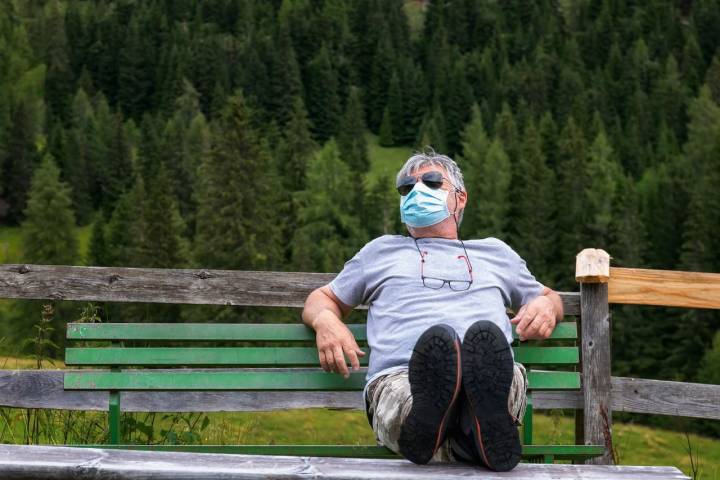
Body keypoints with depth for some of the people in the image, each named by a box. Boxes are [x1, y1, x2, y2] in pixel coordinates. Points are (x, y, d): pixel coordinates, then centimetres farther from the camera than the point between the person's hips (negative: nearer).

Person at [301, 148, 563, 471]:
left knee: (487, 335, -40)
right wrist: (326, 321, 9)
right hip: (399, 376, 0)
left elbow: (547, 296, 45)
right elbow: (322, 299, 37)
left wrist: (546, 305, 16)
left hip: (490, 376, 1)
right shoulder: (382, 250, 37)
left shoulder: (495, 251, 39)